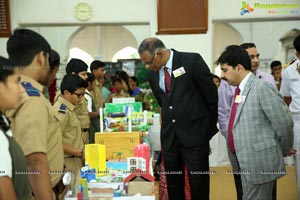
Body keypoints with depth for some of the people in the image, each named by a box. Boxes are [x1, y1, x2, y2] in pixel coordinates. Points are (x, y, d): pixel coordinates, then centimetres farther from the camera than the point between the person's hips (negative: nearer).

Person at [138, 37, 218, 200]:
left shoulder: (192, 61, -11)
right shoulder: (152, 73, 6)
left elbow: (211, 94, -4)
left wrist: (211, 127, 3)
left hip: (194, 132, -5)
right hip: (169, 134, 5)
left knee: (198, 183, 2)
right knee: (172, 183, 11)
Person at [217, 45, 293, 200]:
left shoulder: (262, 87, -15)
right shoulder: (239, 89, 11)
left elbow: (284, 124, -14)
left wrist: (283, 151, -1)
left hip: (260, 162, -8)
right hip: (245, 163, 8)